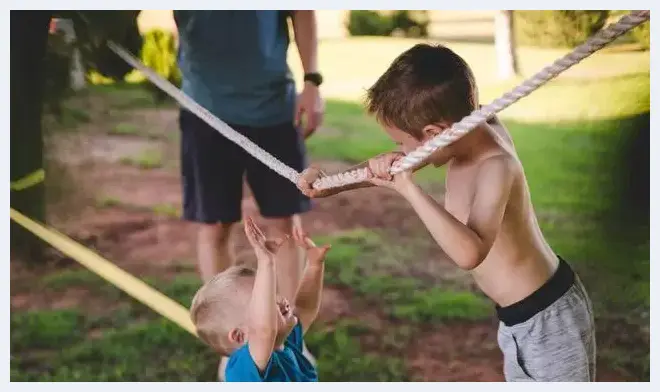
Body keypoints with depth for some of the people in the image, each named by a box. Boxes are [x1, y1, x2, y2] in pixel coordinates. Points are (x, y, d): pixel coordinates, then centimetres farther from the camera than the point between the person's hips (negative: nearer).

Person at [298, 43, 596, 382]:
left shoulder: (496, 167, -32)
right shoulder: (471, 127, -9)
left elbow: (469, 253, -50)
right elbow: (394, 167, 9)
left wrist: (408, 188, -48)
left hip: (548, 318, -9)